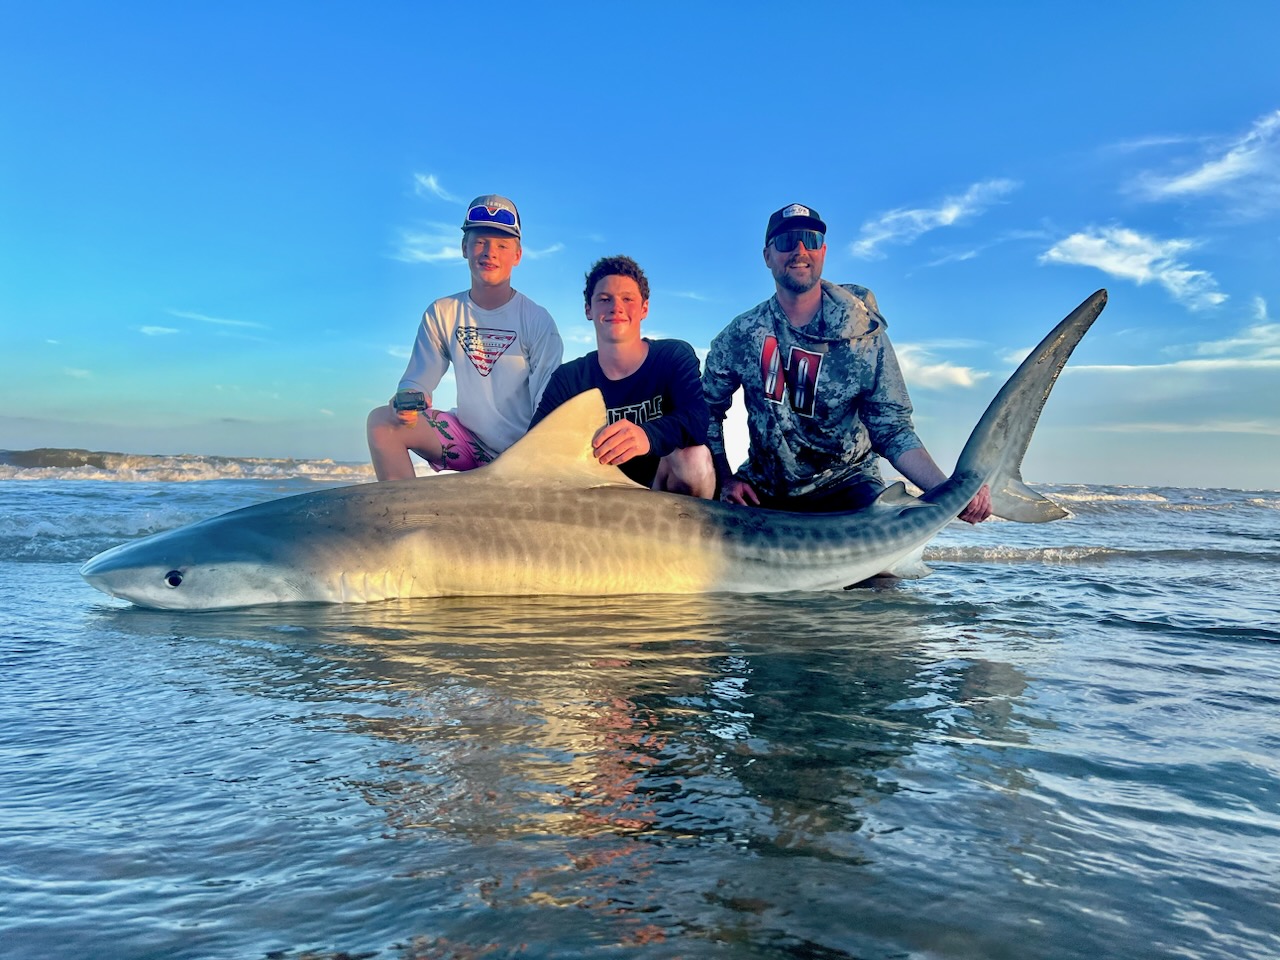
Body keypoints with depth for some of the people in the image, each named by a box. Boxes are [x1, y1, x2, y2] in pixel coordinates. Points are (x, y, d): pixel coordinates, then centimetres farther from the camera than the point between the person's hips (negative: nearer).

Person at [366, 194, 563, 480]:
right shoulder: (442, 314, 2)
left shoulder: (537, 320, -9)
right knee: (382, 421, -12)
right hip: (468, 437, 3)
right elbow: (417, 381, 2)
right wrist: (407, 400, -23)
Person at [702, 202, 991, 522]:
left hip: (844, 487, -2)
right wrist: (725, 480, -6)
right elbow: (708, 409, 5)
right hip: (763, 489, 2)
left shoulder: (865, 335, -11)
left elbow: (892, 430, -12)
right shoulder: (741, 334, -6)